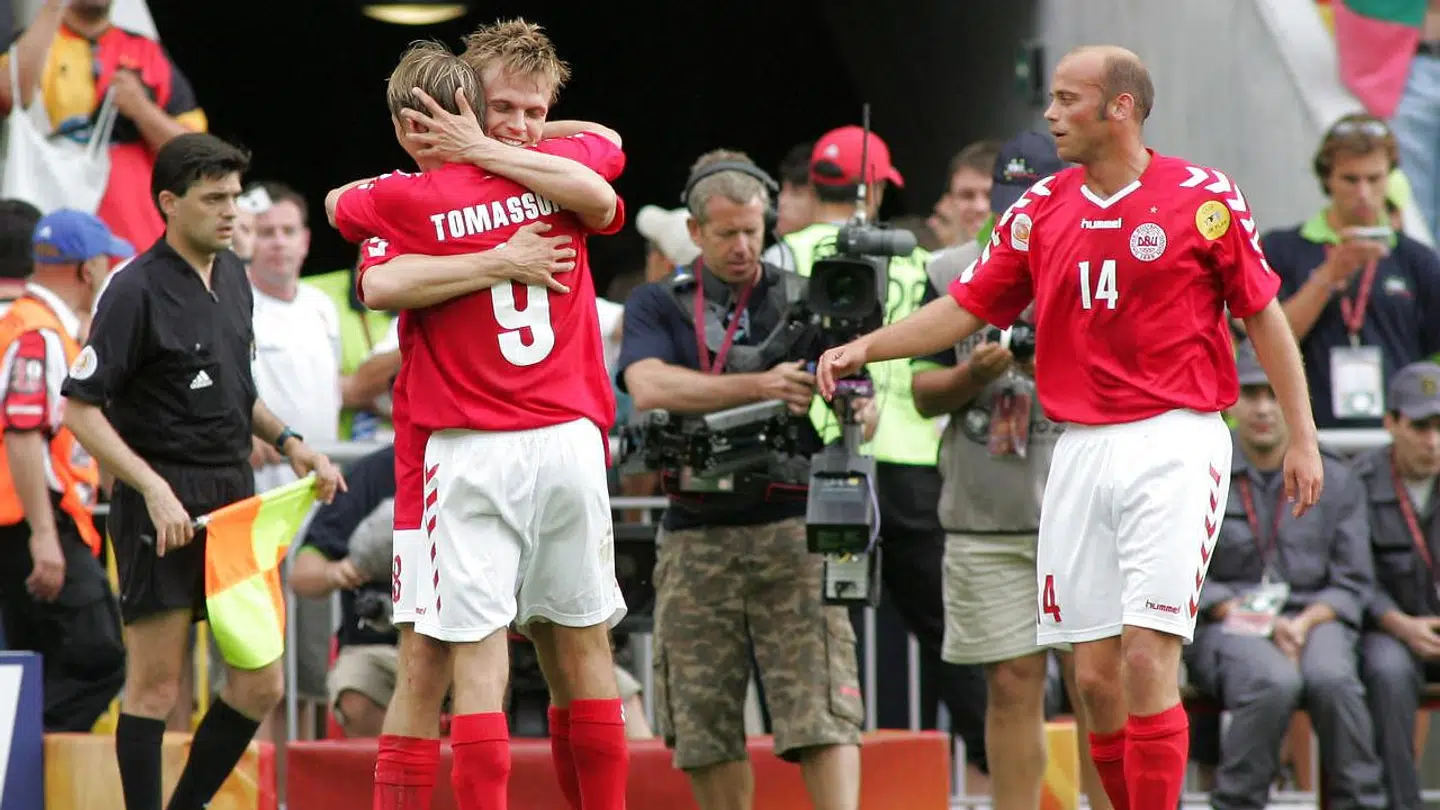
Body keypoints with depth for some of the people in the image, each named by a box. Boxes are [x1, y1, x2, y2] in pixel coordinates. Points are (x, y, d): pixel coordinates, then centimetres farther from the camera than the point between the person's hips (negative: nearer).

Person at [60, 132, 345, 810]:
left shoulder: (233, 276, 12)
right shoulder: (137, 290, -12)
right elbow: (80, 409, -13)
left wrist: (288, 443, 13)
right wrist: (153, 488, -21)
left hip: (234, 499, 7)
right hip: (161, 509, -7)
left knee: (260, 685, 6)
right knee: (155, 686, -5)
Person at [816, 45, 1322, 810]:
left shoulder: (1203, 198, -3)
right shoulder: (1042, 208, 9)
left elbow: (1263, 315, 3)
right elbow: (966, 306, 13)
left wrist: (1301, 437, 2)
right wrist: (864, 347, 2)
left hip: (1175, 443, -4)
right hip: (1081, 452, 4)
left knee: (1147, 658, -13)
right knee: (1094, 676, 2)